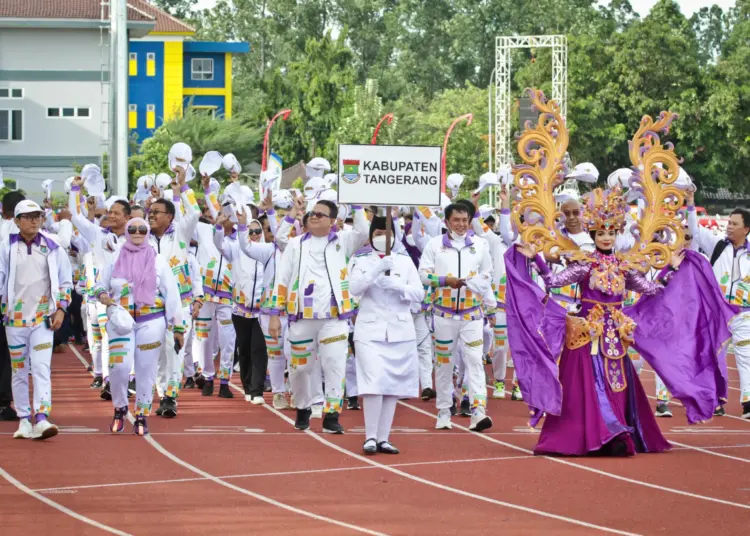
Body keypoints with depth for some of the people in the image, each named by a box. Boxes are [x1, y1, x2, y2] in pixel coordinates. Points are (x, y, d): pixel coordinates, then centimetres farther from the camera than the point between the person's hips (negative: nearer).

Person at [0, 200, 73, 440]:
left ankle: (42, 419, -22)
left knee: (41, 368, -13)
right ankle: (24, 420, 12)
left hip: (43, 318, -1)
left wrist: (60, 309, 0)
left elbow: (66, 281, 10)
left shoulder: (53, 249, 4)